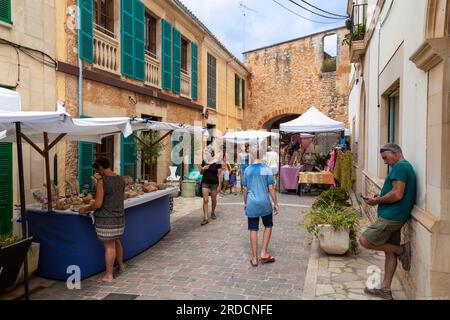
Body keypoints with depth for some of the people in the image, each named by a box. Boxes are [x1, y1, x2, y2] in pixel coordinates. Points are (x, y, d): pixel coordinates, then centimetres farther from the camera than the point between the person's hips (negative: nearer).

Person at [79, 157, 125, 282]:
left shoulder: (102, 181, -17)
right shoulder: (121, 179, 5)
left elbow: (98, 204, -19)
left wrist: (85, 209, -2)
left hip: (105, 219, -7)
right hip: (119, 217, 7)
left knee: (109, 246, 2)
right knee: (116, 241, 25)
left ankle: (109, 275, 15)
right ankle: (120, 265, 42)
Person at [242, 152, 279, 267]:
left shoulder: (247, 170, 2)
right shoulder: (267, 169, -6)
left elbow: (245, 189, 6)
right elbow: (271, 188, -7)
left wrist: (245, 203, 17)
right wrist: (276, 203, 2)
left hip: (251, 204, 2)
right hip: (265, 203, -2)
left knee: (253, 230, 7)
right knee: (268, 226, 19)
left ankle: (254, 258, 14)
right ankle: (264, 254, 15)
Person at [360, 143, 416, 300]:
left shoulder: (399, 166, -14)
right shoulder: (406, 167, 18)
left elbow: (397, 194, -23)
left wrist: (377, 201, -12)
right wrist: (381, 198, 10)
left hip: (390, 217, -11)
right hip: (394, 217, 11)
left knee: (365, 241, -7)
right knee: (389, 252, 12)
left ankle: (401, 250, 2)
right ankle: (385, 289, 18)